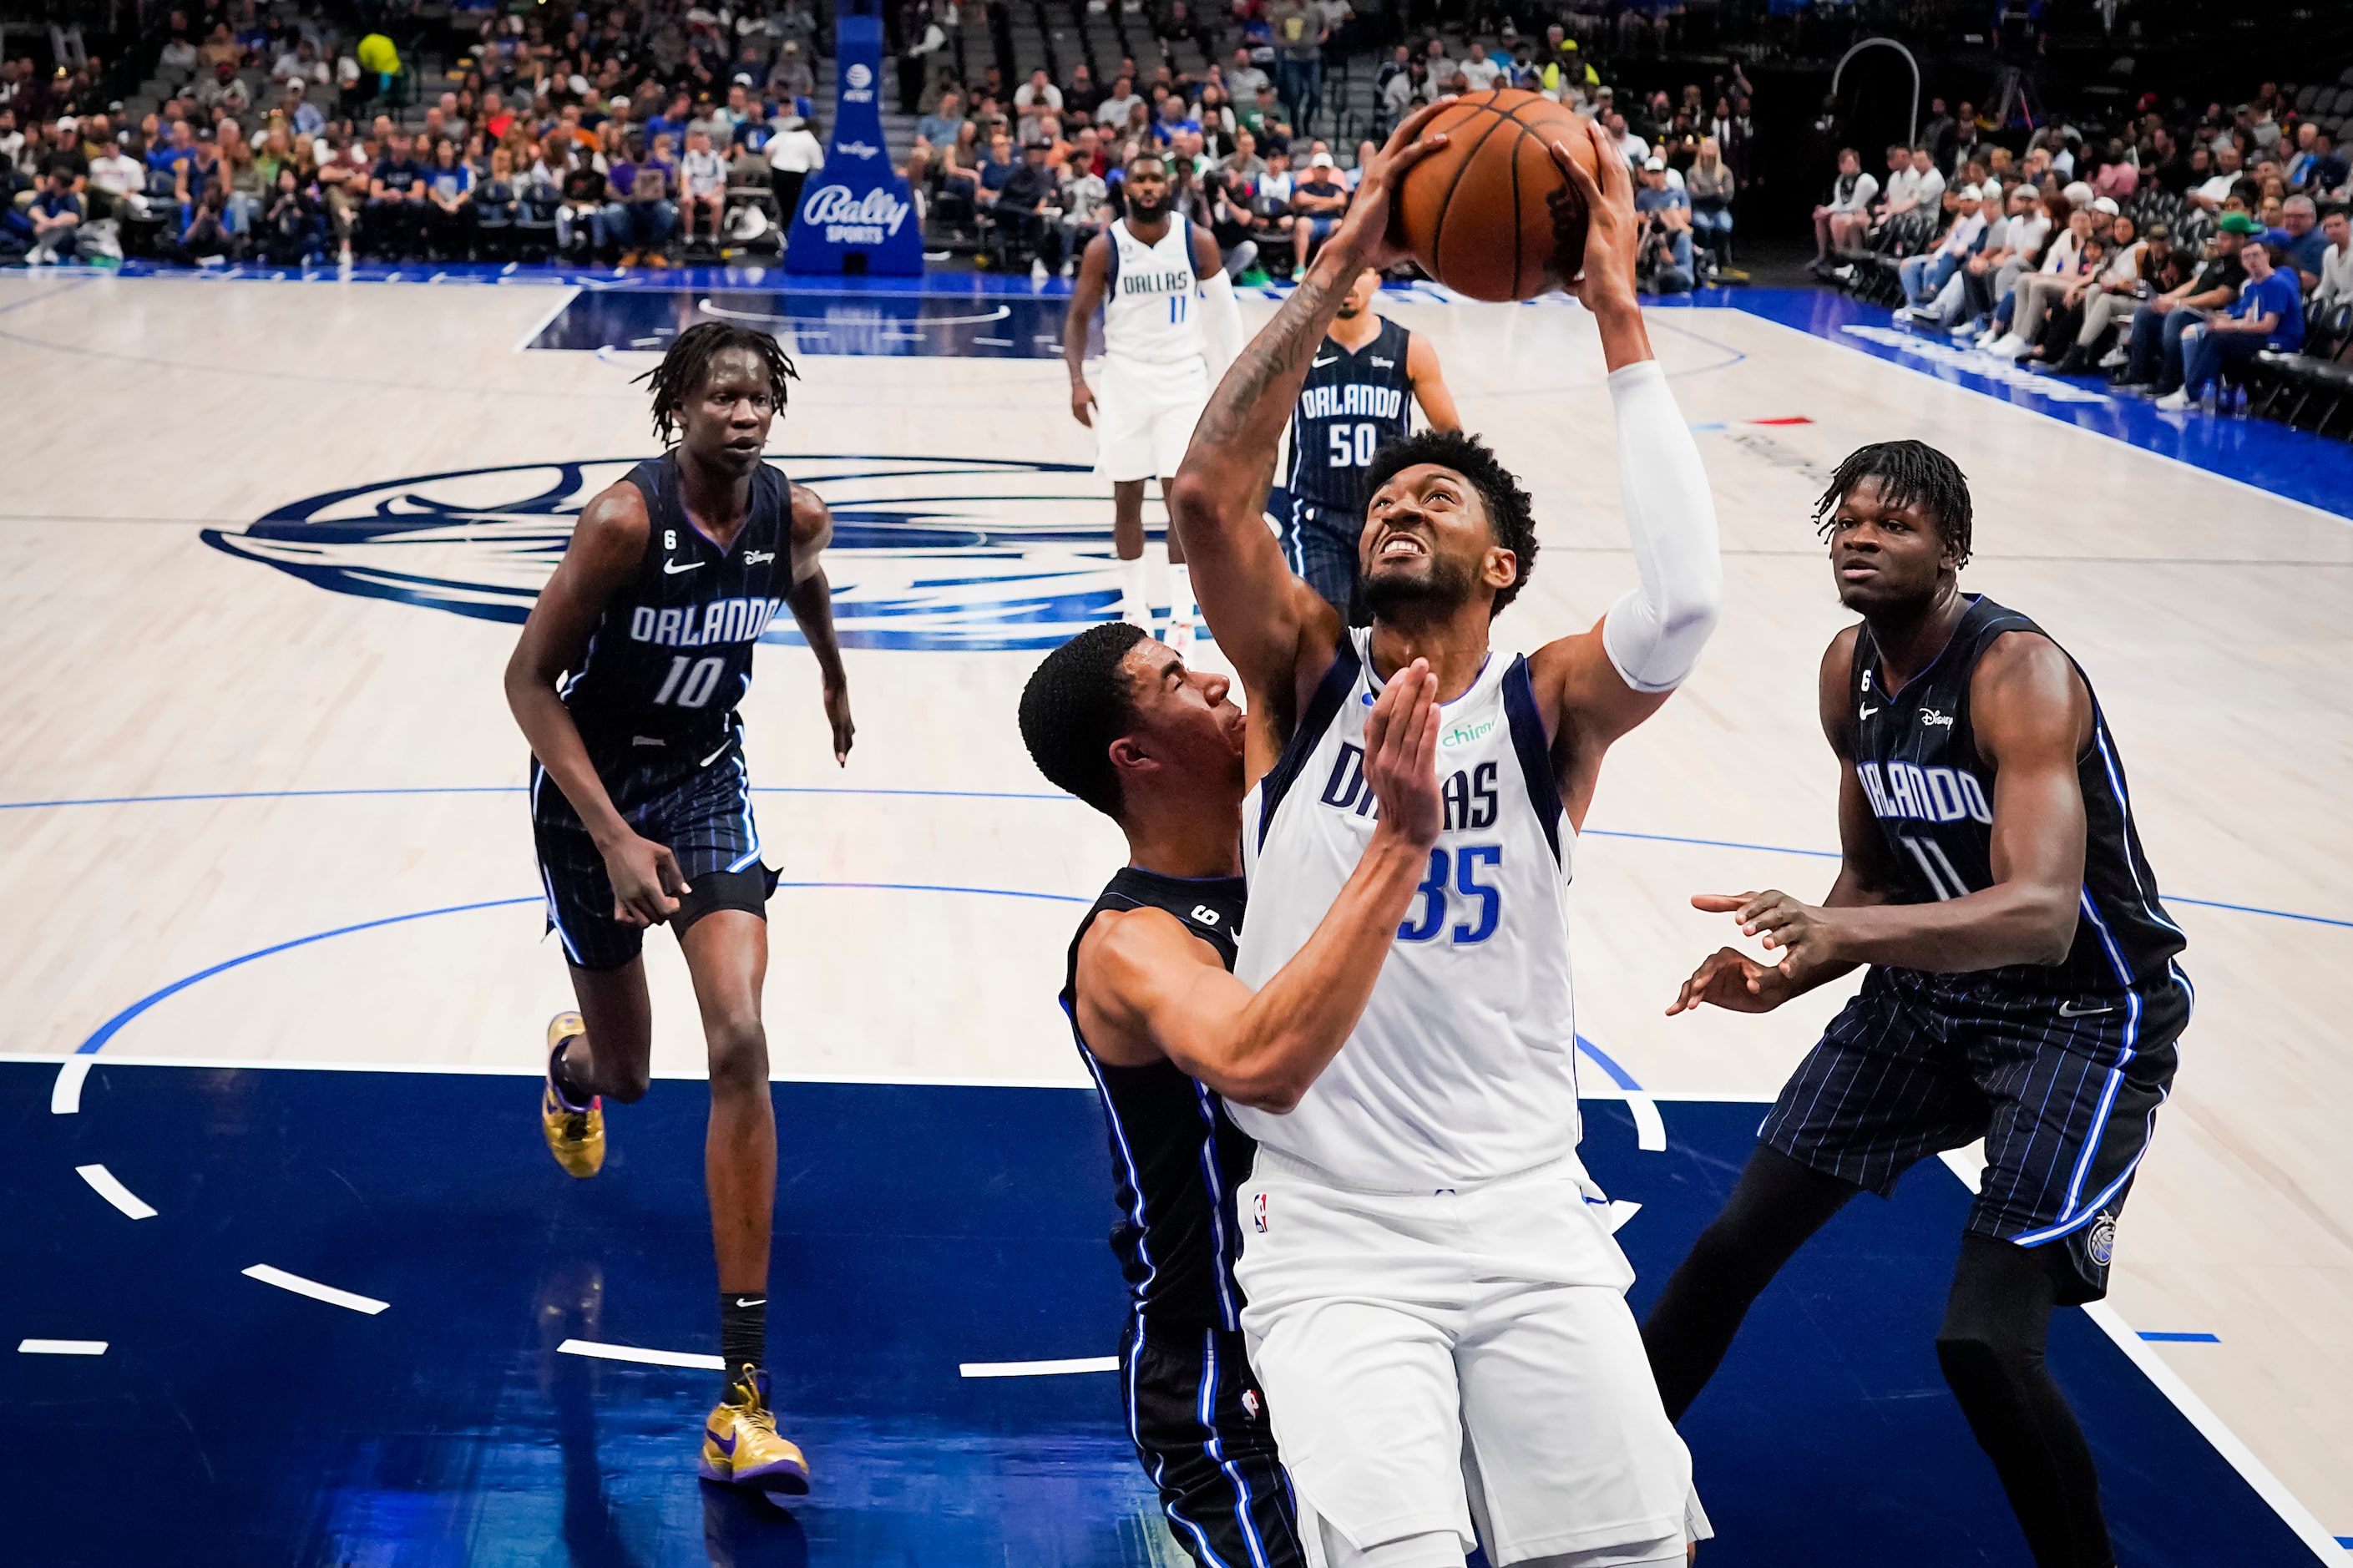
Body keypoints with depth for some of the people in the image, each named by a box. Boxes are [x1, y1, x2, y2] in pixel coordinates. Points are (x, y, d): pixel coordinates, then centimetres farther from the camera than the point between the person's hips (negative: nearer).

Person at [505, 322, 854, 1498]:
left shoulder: (794, 515, -12)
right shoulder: (627, 519, -26)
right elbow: (529, 679, -21)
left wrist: (835, 683, 32)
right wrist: (615, 840, -28)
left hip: (708, 785, 2)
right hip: (592, 791, -2)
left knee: (740, 1044, -17)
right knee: (624, 1077, 12)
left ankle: (744, 1393, -16)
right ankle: (572, 1062, 58)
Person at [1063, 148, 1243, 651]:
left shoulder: (1198, 241, -7)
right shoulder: (1104, 248, -8)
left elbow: (1221, 310, 3)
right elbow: (1078, 317, -2)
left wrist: (1226, 379, 4)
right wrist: (1078, 381, -15)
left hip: (1183, 378, -1)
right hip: (1125, 378, 1)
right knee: (1127, 497, 6)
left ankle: (1182, 615, -2)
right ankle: (1134, 605, 20)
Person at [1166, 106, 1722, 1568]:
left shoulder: (1548, 707, 2)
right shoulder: (1306, 676, 3)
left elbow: (1685, 599, -19)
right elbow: (1207, 492, -14)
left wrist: (1621, 319, -17)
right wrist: (1340, 270, -16)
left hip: (1529, 1222, 2)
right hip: (1332, 1238, -1)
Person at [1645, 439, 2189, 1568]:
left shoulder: (2018, 675, -25)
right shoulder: (1849, 673, -2)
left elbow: (2042, 916, -38)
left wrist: (1838, 931, -49)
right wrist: (1785, 977, -6)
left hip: (2085, 1017, -7)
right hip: (1929, 992, 7)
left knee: (1985, 1340, -18)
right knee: (1734, 1242, 6)